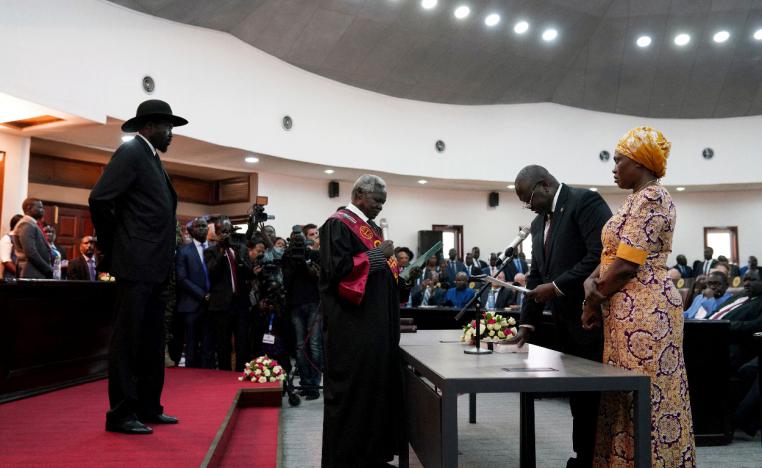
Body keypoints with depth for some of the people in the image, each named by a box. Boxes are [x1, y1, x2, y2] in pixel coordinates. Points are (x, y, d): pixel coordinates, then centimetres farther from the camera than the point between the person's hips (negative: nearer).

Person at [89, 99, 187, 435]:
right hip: (136, 265, -9)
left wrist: (165, 261, 12)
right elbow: (99, 199, -17)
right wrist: (112, 247, -7)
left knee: (152, 341, 13)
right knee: (127, 339, -3)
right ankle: (120, 414, 5)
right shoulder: (131, 152, -7)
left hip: (154, 268, 9)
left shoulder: (152, 159, 19)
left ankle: (148, 408, 23)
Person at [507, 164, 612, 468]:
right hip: (565, 324, 8)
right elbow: (536, 276, 16)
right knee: (578, 398, 12)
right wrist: (527, 323, 8)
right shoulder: (539, 223, 16)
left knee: (597, 396, -1)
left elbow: (601, 256, -21)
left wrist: (557, 287, -17)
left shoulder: (586, 201, -9)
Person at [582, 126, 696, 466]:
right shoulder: (638, 200, 18)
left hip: (644, 309, -10)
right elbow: (612, 255, 15)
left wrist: (594, 302, -7)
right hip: (630, 310, 10)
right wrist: (591, 282, -3)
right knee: (629, 394, 13)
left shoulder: (650, 197, -14)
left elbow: (626, 266, -19)